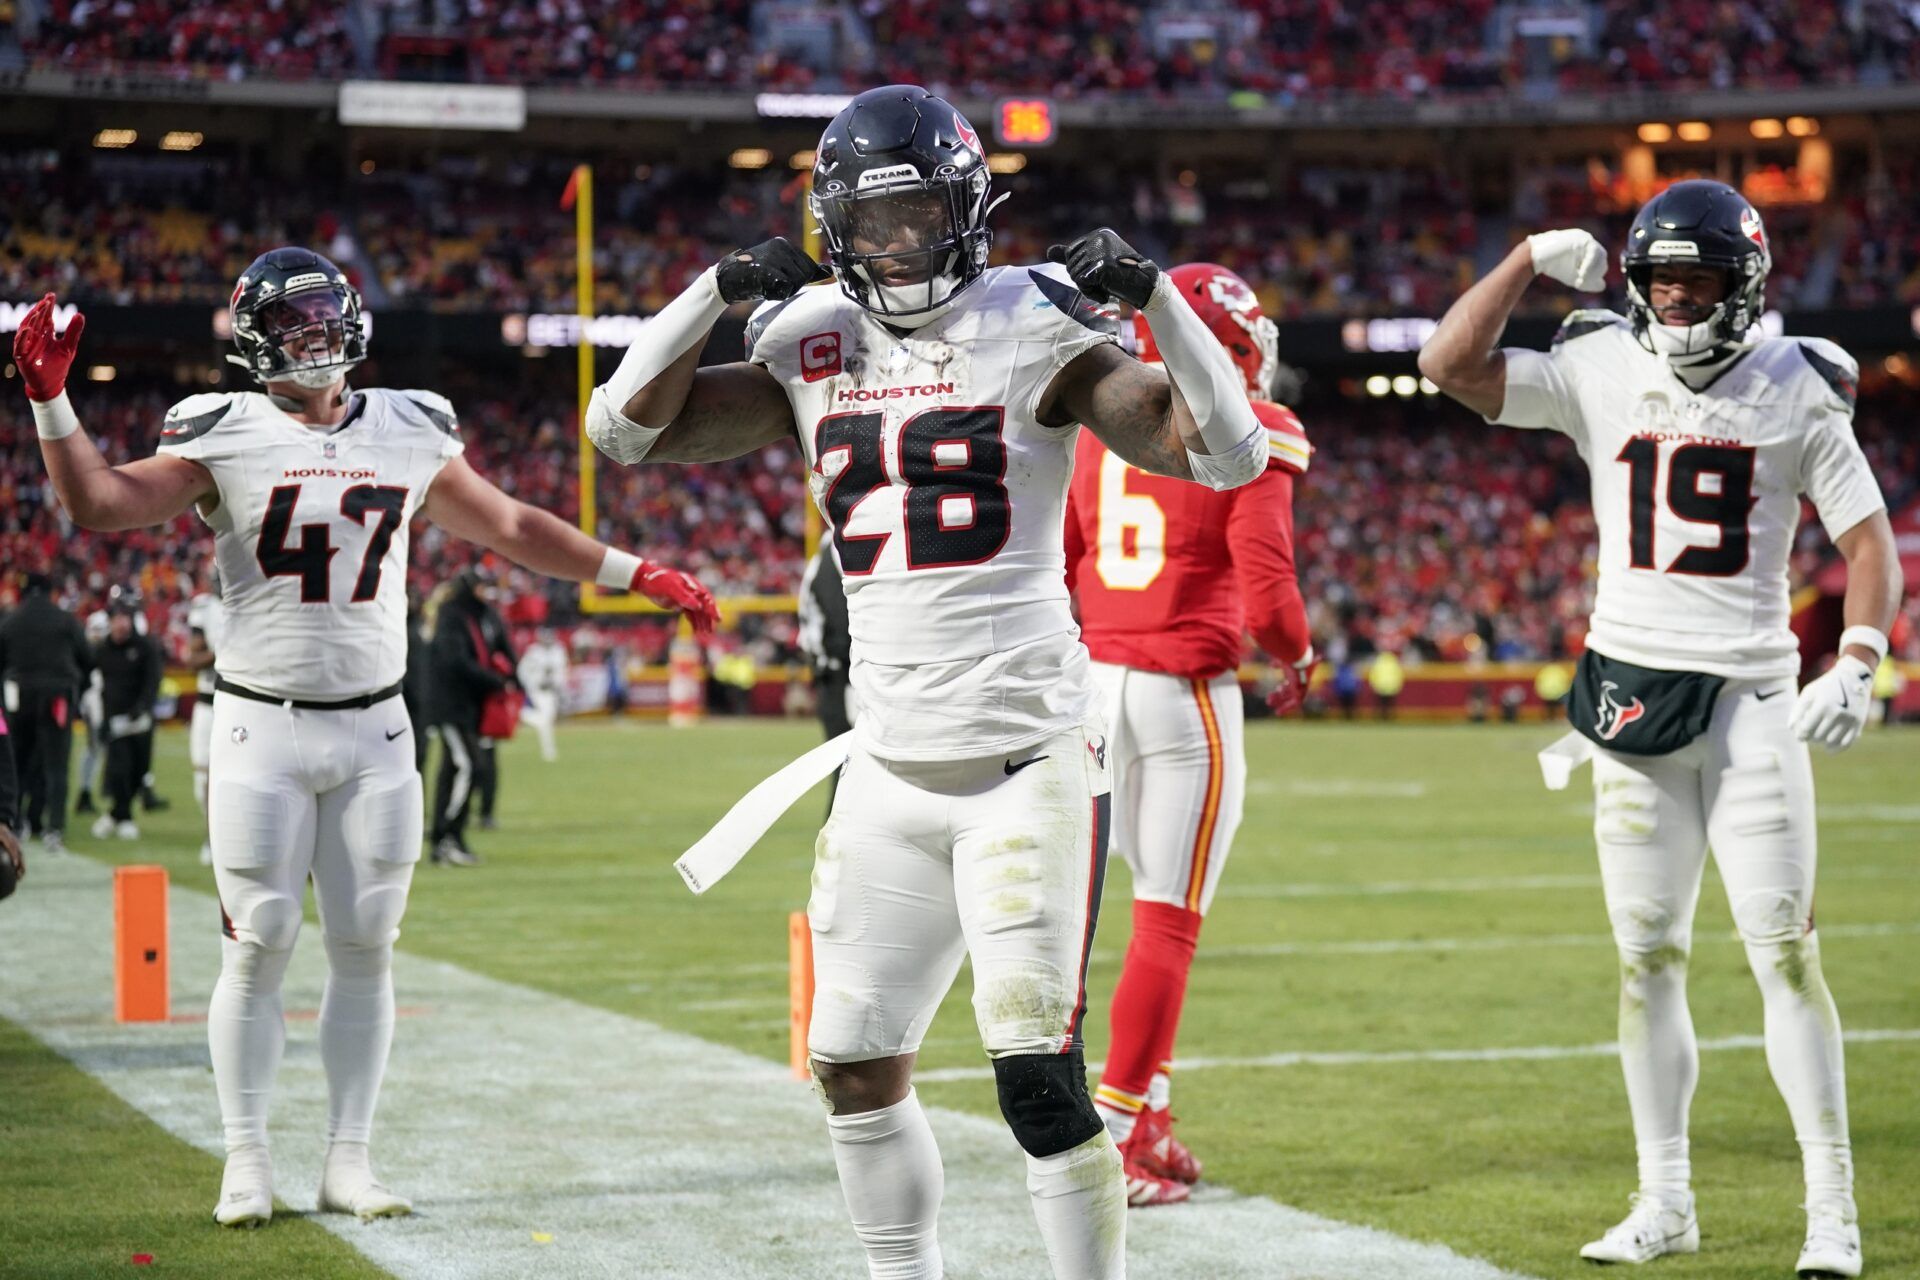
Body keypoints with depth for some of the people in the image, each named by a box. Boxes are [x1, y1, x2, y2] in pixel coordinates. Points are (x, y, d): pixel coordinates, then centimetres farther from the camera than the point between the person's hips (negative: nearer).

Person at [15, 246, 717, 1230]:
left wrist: (639, 575, 17)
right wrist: (51, 400, -21)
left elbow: (510, 528, 18)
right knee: (258, 947, -2)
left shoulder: (406, 432, 8)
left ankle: (348, 1158, 11)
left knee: (365, 948, 3)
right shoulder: (226, 434, -2)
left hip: (372, 731, 3)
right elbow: (99, 504, -9)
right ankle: (247, 1161, 8)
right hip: (260, 729, -3)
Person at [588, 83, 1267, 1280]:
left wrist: (1157, 296, -19)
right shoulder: (812, 346, 9)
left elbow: (1233, 456, -10)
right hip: (891, 768, 6)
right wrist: (716, 291, -2)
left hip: (1030, 760, -5)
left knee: (1040, 1079, -11)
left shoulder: (1036, 329, -4)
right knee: (857, 1073, 10)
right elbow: (626, 428, 9)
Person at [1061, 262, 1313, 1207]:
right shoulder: (1248, 442, -8)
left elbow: (1048, 575, 11)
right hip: (1187, 693, -5)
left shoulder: (1099, 432, 9)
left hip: (1096, 680, 5)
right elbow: (1266, 594, -14)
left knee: (1162, 903, 17)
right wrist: (1298, 657, 6)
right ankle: (1116, 1137, 2)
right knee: (1168, 922, 2)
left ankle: (1149, 1120, 18)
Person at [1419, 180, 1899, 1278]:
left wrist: (1859, 661, -15)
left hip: (1752, 691, -2)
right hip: (1633, 690, 2)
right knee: (1648, 959, 7)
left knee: (1786, 952, -6)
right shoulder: (1600, 373, 2)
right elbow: (1451, 364, -4)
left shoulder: (1796, 392, -2)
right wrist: (1535, 259, -8)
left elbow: (1870, 539, -1)